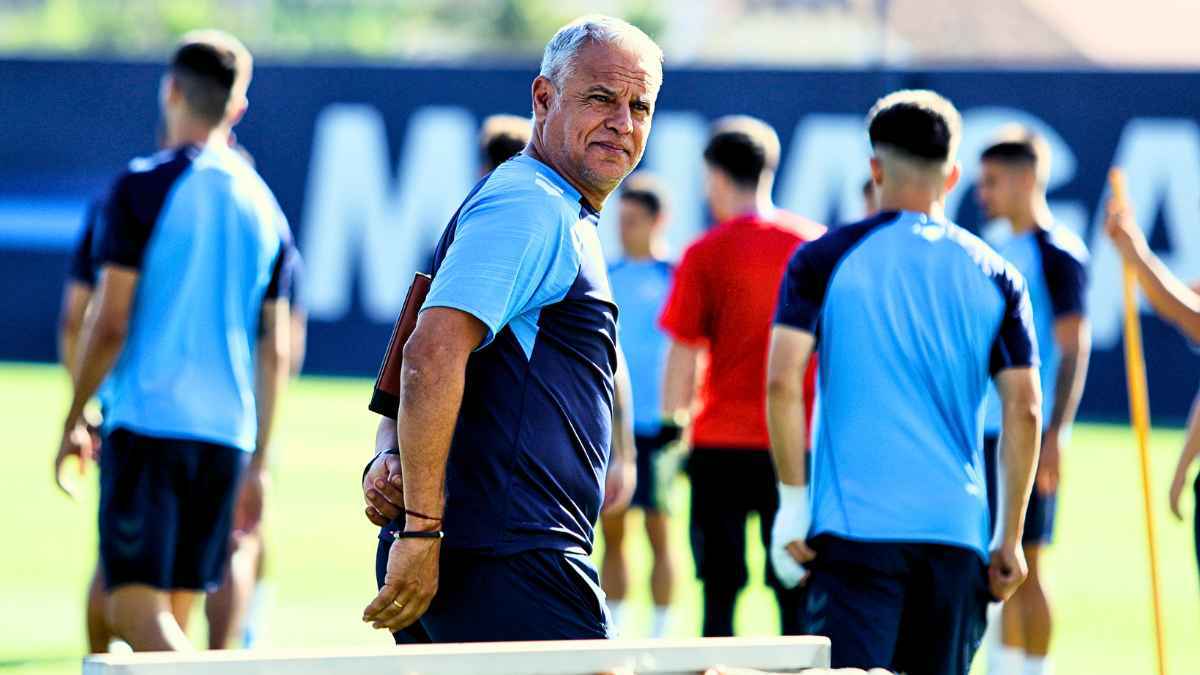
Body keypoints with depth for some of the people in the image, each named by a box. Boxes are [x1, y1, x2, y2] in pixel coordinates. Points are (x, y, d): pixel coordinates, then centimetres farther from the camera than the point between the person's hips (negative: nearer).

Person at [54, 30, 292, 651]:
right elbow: (275, 353, 12)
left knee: (136, 611, -8)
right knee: (171, 617, 12)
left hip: (146, 420, -5)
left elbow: (109, 323, -9)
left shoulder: (142, 187, -5)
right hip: (226, 434, 5)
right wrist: (258, 463, 17)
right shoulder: (263, 207, 11)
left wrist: (73, 420, 2)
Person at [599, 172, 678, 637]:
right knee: (612, 533, 7)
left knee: (658, 533, -1)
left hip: (655, 424, -5)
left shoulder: (674, 278, -3)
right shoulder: (607, 279, 11)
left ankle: (660, 634, 3)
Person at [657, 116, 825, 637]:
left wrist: (675, 418, 9)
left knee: (720, 593, 2)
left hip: (722, 443, -2)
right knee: (796, 595, 6)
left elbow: (683, 357, -4)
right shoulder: (816, 246, 4)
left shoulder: (705, 254, -4)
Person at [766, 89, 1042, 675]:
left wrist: (792, 503, -3)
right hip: (956, 530, 3)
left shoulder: (825, 259, 1)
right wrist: (1010, 540, 10)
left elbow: (782, 382, -8)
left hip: (854, 523, -3)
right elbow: (1024, 410, 4)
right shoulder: (994, 276, 8)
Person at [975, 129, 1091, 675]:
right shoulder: (1000, 252, 15)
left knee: (1025, 563, -5)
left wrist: (1055, 433, -20)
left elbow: (1073, 349, -15)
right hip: (985, 431, 8)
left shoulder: (1057, 253, -10)